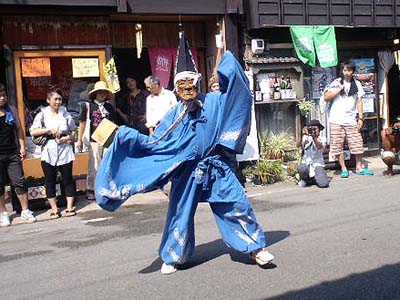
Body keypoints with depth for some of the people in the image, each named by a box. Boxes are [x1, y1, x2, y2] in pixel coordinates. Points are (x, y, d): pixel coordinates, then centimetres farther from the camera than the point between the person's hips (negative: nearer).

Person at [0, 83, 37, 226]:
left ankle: (25, 211, 11)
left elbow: (19, 129, 12)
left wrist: (22, 147, 5)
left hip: (13, 153, 2)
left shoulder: (12, 110, 7)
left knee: (19, 181, 0)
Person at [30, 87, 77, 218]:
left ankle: (70, 207, 11)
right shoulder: (42, 114, 2)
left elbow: (73, 131, 13)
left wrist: (68, 138, -7)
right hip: (48, 152, 0)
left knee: (67, 179, 3)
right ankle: (54, 209, 14)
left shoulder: (65, 113, 6)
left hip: (64, 151, 1)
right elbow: (33, 132, -8)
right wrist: (49, 130, -17)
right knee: (50, 181, 5)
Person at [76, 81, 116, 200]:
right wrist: (79, 140, 1)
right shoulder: (88, 106, 1)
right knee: (94, 167, 0)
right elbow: (82, 123, 2)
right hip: (94, 140, -3)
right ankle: (91, 190, 10)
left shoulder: (109, 107, 12)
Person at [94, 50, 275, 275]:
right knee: (180, 214, 7)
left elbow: (234, 88, -1)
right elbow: (155, 142, 1)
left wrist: (228, 63, -12)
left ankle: (257, 248, 16)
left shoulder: (213, 102, 0)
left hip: (216, 168, 0)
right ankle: (172, 258, 26)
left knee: (238, 204, -1)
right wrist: (128, 135, -9)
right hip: (187, 172, 0)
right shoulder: (174, 115, 1)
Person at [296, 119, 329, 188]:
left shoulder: (322, 139, 5)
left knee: (323, 184, -23)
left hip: (318, 164, 0)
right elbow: (299, 145, -14)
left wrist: (314, 137, -34)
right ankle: (304, 179, -1)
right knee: (301, 169, -38)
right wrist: (303, 135, -30)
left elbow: (319, 147, -18)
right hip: (306, 164, 0)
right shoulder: (306, 138, 6)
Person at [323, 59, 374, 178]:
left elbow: (359, 102, 10)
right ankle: (344, 169, 10)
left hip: (351, 120, 2)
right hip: (336, 121, -2)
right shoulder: (336, 82, 4)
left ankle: (359, 168, 14)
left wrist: (360, 118, 4)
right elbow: (326, 97, -5)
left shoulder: (357, 84, 11)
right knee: (338, 146, -1)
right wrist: (339, 89, -10)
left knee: (358, 144, 1)